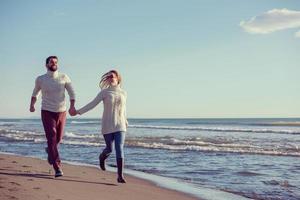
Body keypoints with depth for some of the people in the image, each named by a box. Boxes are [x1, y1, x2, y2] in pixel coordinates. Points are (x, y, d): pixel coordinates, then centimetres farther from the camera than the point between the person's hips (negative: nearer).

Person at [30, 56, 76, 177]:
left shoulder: (64, 77, -2)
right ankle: (57, 167, -16)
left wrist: (72, 107, -17)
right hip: (47, 112, -2)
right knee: (52, 138, -14)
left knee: (58, 138, 14)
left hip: (61, 112, 2)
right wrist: (32, 105, 7)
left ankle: (50, 150, 49)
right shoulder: (40, 79, -1)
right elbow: (35, 93, 18)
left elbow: (71, 92, -2)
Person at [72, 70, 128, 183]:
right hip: (108, 126, -2)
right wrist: (79, 112, -9)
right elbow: (92, 104, -3)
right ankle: (102, 157, 43)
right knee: (109, 149, 6)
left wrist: (125, 121, 30)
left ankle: (120, 176, -9)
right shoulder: (104, 92, -2)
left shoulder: (123, 93, 8)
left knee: (120, 149, -10)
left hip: (120, 126, 2)